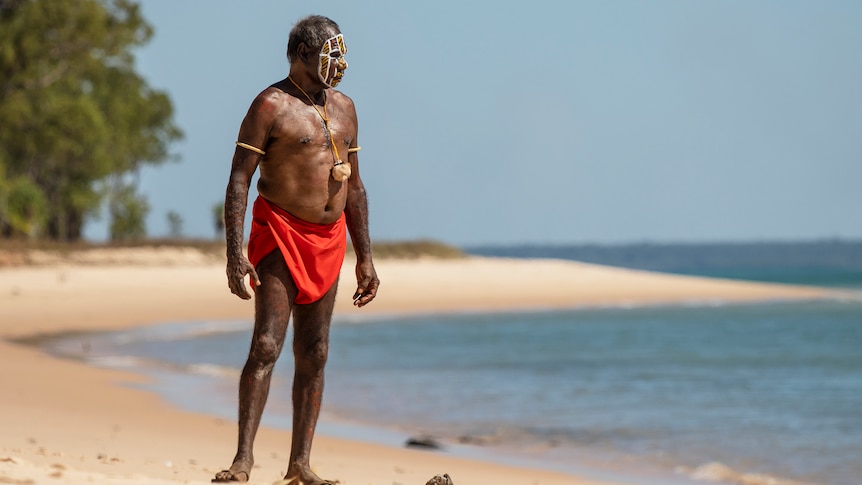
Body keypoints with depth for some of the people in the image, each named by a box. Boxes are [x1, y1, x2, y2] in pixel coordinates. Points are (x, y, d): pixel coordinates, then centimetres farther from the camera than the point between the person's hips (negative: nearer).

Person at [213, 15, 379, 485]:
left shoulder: (343, 107, 14)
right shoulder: (271, 105, -7)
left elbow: (354, 187, 19)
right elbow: (239, 181, -12)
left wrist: (364, 257, 16)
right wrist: (235, 256, -20)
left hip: (329, 242, 7)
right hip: (280, 236, -6)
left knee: (313, 355, 6)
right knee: (266, 345, -14)